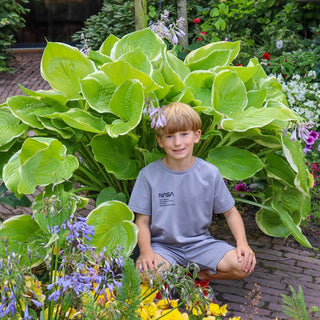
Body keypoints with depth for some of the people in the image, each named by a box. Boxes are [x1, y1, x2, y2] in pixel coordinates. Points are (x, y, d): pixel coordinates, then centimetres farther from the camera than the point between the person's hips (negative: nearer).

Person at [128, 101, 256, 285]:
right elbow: (142, 221, -4)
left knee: (244, 265, -20)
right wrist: (146, 251, -22)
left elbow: (230, 212, 6)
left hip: (200, 243, 2)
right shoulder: (149, 174, -7)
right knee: (147, 271, -34)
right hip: (162, 245, -2)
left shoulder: (210, 173, -3)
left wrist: (242, 243, -10)